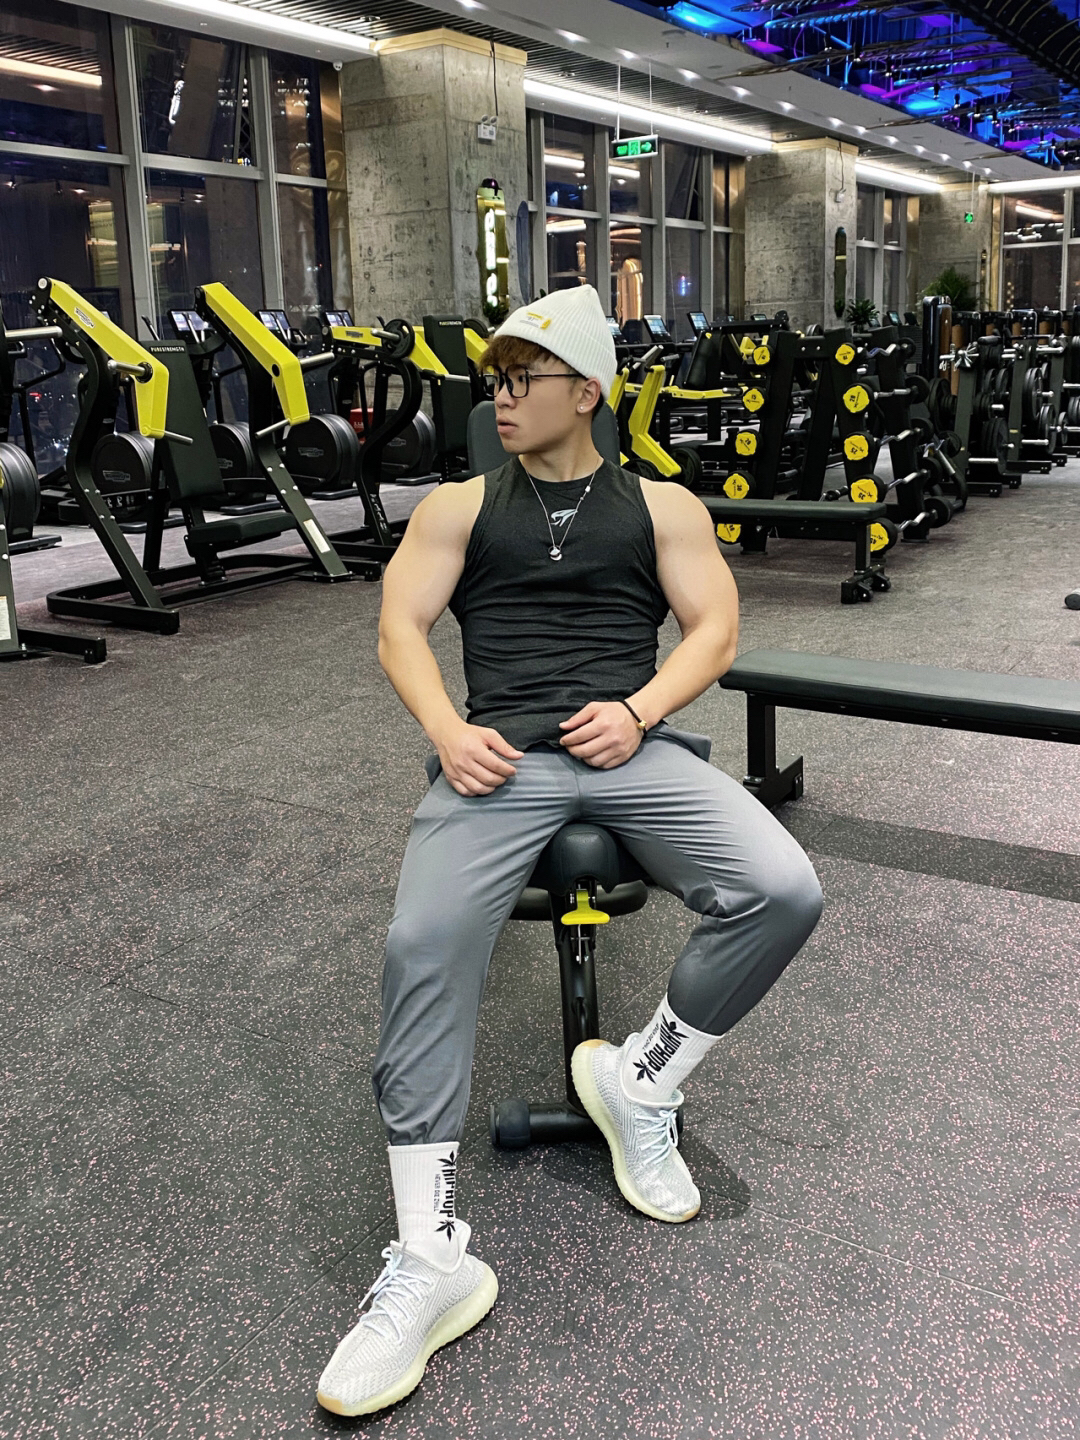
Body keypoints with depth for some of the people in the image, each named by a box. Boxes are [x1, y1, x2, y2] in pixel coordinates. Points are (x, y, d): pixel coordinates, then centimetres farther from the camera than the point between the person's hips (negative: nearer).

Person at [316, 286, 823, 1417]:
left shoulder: (661, 504, 18)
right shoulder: (459, 506, 19)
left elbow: (713, 627, 8)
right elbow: (400, 625, 8)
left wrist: (637, 709, -11)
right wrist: (445, 730, -11)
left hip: (634, 743, 1)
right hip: (502, 756, 0)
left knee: (782, 894, -25)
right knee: (422, 946, -28)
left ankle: (640, 1081, 1)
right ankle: (431, 1262, -20)